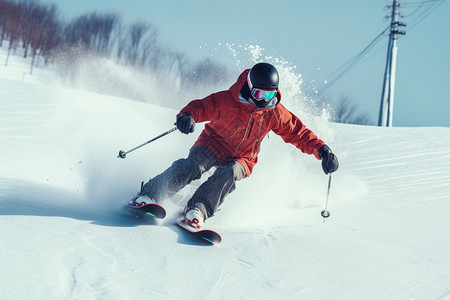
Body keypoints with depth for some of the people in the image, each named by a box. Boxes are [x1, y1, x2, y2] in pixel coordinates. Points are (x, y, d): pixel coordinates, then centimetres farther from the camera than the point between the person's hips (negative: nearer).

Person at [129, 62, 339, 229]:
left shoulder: (275, 113, -5)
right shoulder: (227, 100, -16)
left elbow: (298, 133, 3)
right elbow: (202, 106, -19)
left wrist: (321, 149, -8)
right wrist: (187, 116, -43)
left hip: (241, 160, 3)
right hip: (213, 146, -3)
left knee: (229, 173, -32)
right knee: (193, 165, -32)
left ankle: (197, 210, -42)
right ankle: (149, 196, -32)